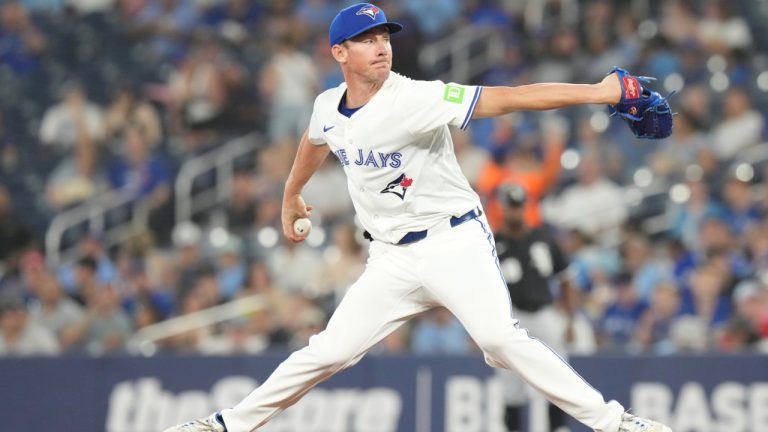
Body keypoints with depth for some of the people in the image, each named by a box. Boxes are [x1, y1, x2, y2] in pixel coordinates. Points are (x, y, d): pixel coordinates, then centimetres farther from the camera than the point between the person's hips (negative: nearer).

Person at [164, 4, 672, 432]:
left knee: (502, 338, -23)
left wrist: (596, 92, -37)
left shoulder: (415, 99, -18)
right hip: (392, 257, 5)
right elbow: (314, 143, 26)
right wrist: (291, 196, 43)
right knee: (327, 353, 4)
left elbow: (506, 99, -28)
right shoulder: (328, 107, 0)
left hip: (455, 243, -5)